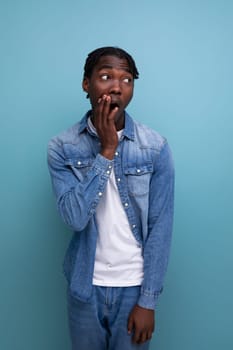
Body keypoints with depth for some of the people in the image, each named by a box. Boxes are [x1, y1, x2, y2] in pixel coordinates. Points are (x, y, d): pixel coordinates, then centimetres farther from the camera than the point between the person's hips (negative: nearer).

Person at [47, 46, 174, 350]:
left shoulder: (156, 148, -10)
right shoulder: (62, 147, -9)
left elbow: (160, 227, -8)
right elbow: (75, 217, -19)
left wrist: (148, 300, -9)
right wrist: (106, 152, -22)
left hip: (134, 284, 0)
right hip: (85, 285, 1)